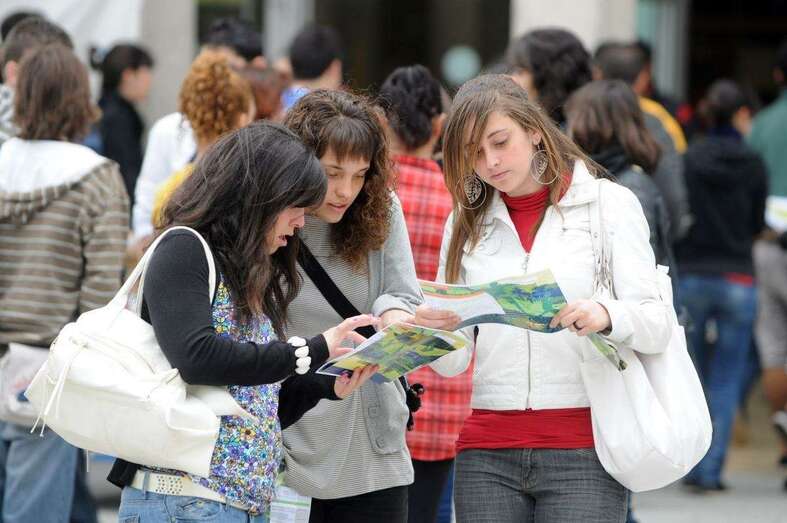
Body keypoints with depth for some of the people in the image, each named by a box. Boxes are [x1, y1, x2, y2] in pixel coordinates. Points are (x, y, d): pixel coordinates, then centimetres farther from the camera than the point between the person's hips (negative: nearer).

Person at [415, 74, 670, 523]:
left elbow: (656, 325, -3)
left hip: (583, 451, -3)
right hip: (488, 456, 3)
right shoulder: (468, 223, 13)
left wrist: (606, 316, -24)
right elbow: (454, 362, 10)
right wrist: (435, 331, -13)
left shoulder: (610, 203, 4)